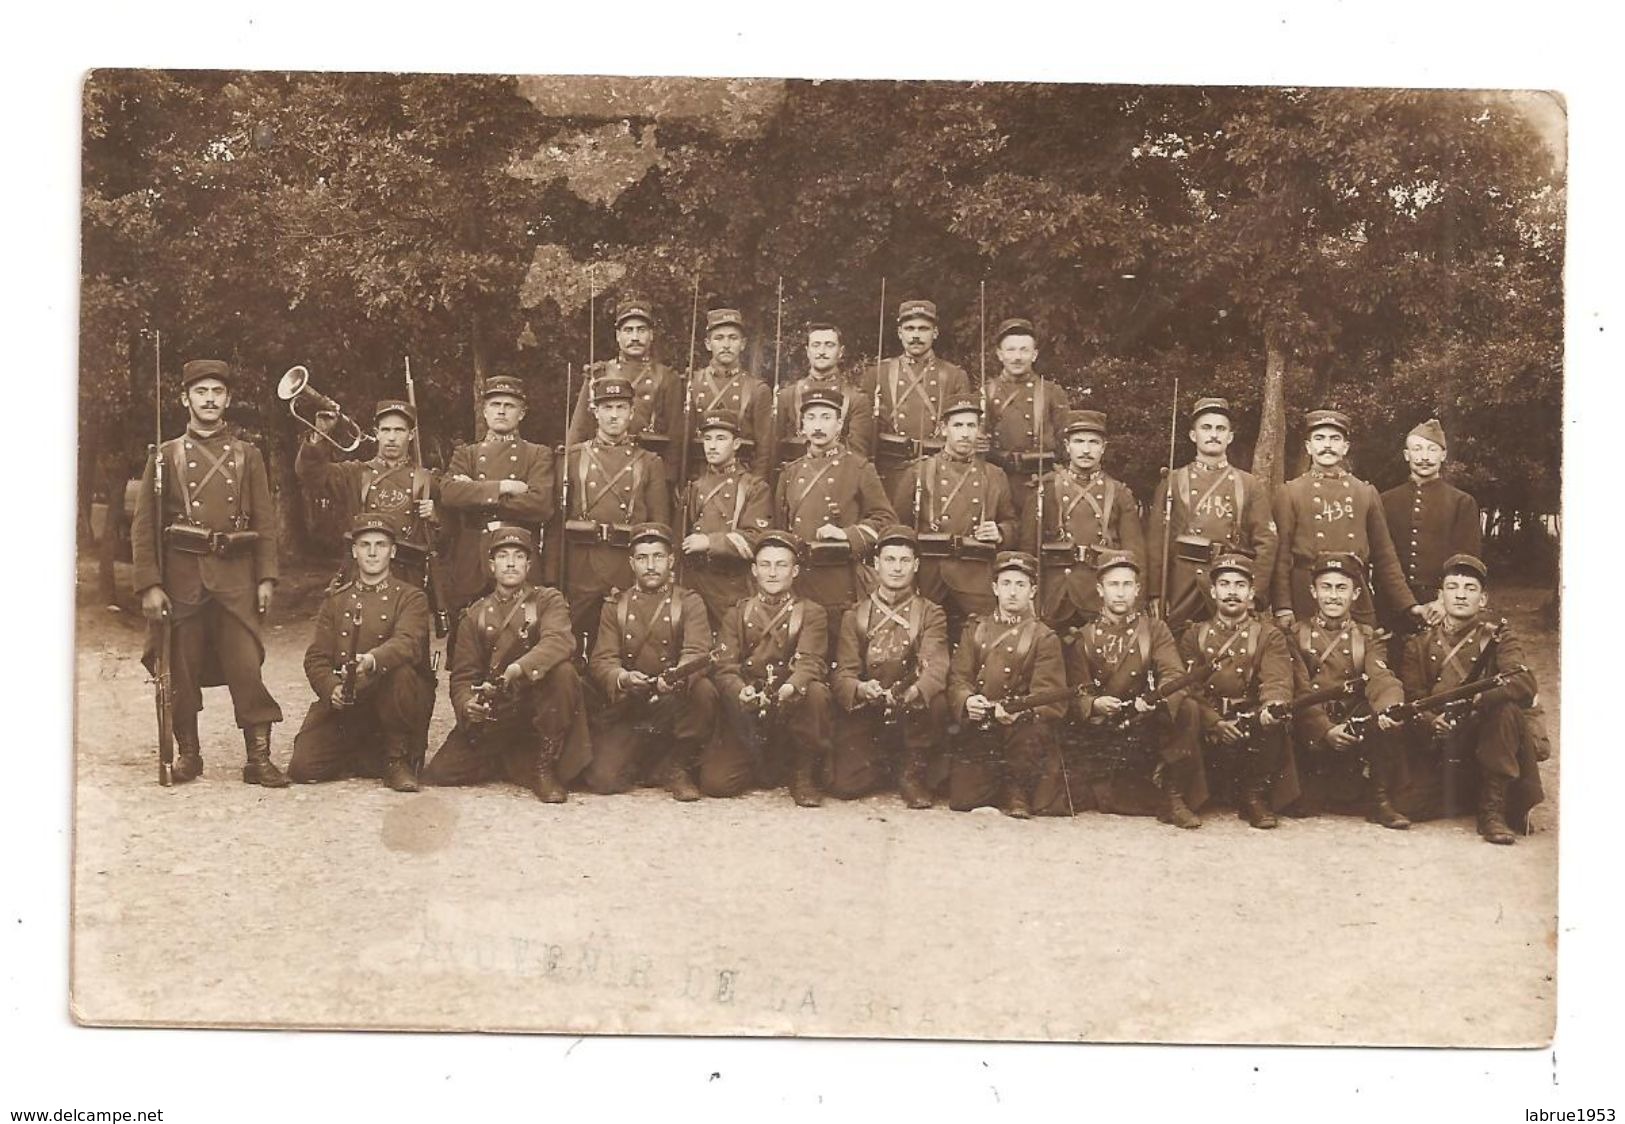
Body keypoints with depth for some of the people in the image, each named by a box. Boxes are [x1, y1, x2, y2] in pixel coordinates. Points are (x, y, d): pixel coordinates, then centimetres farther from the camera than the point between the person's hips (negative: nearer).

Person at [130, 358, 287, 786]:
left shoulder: (247, 456, 10)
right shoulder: (166, 456, 7)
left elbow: (265, 523, 8)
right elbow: (143, 526, 2)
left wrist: (266, 578, -1)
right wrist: (149, 585, -7)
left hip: (235, 575, 0)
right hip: (182, 577, 0)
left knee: (247, 665, -7)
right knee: (180, 670, 5)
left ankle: (259, 758, -4)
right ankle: (187, 755, 19)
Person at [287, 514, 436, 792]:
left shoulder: (411, 598, 1)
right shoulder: (335, 601, 12)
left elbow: (408, 644, -20)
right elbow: (316, 658, 4)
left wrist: (372, 661, -43)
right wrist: (331, 688, -19)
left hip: (390, 702, -3)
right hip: (343, 706, 3)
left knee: (400, 672, -36)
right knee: (303, 768, -17)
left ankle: (398, 759, -15)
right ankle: (366, 758, 13)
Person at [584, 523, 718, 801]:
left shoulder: (689, 602, 3)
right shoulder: (615, 606, 8)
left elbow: (697, 653, -13)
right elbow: (601, 661, -3)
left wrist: (676, 676, -37)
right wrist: (622, 678, -28)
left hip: (674, 703, -1)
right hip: (627, 709, 1)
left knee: (703, 690, -34)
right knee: (603, 780, -19)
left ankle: (676, 766, -9)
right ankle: (644, 761, 18)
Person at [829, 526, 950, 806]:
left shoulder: (931, 614, 4)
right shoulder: (855, 617, 8)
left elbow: (935, 668, -14)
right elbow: (843, 675, -2)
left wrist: (911, 694, -37)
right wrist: (862, 690, -28)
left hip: (913, 715, -1)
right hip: (865, 716, 1)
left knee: (936, 700, -35)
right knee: (845, 785, -19)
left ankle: (913, 772, -8)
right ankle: (886, 766, 17)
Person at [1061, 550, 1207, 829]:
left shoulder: (1154, 629, 6)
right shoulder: (1083, 637, 7)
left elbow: (1174, 675, -10)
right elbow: (1076, 694, -2)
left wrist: (1156, 700, -33)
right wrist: (1094, 704, -26)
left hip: (1147, 727, 0)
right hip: (1099, 731, 0)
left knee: (1188, 709, -29)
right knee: (1079, 798, -20)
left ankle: (1174, 798, -18)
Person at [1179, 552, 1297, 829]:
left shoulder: (1270, 636, 10)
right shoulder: (1195, 635, 12)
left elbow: (1277, 681, -9)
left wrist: (1272, 707, -34)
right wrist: (1215, 723, -20)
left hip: (1252, 727, 0)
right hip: (1208, 731, 0)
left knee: (1273, 723, -33)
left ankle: (1255, 796, -11)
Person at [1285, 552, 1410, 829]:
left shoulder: (1367, 637, 13)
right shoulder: (1297, 635, 7)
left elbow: (1381, 679, -9)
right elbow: (1300, 692, -6)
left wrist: (1390, 710, -33)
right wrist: (1326, 730, -24)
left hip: (1356, 728, 3)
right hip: (1313, 733, -2)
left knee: (1388, 721, -29)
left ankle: (1379, 800, -15)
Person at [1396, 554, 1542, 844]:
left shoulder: (1498, 637, 4)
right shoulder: (1419, 644, 8)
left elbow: (1525, 684, -15)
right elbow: (1410, 700, -2)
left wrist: (1477, 698, -33)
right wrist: (1432, 722, -26)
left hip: (1484, 741, -1)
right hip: (1437, 749, 1)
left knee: (1506, 709, -31)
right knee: (1410, 806, -20)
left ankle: (1493, 810, -21)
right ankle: (1467, 796, 13)